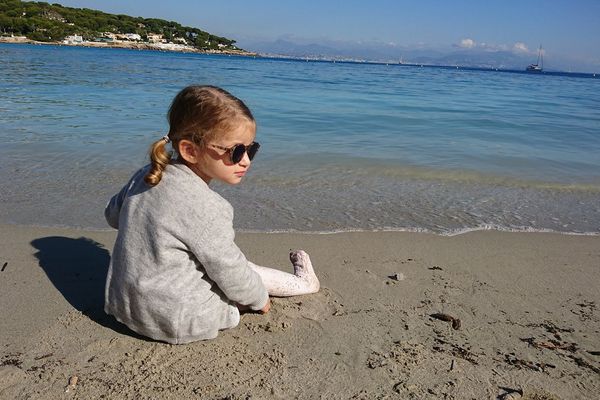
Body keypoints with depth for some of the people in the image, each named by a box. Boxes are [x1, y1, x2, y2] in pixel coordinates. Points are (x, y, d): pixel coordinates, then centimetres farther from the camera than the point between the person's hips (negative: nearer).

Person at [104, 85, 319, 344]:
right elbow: (231, 273, -20)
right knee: (252, 274, 9)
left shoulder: (146, 176, -5)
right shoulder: (206, 208, -30)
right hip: (176, 323, -7)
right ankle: (301, 282, 32)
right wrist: (260, 299, 0)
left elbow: (113, 214, 13)